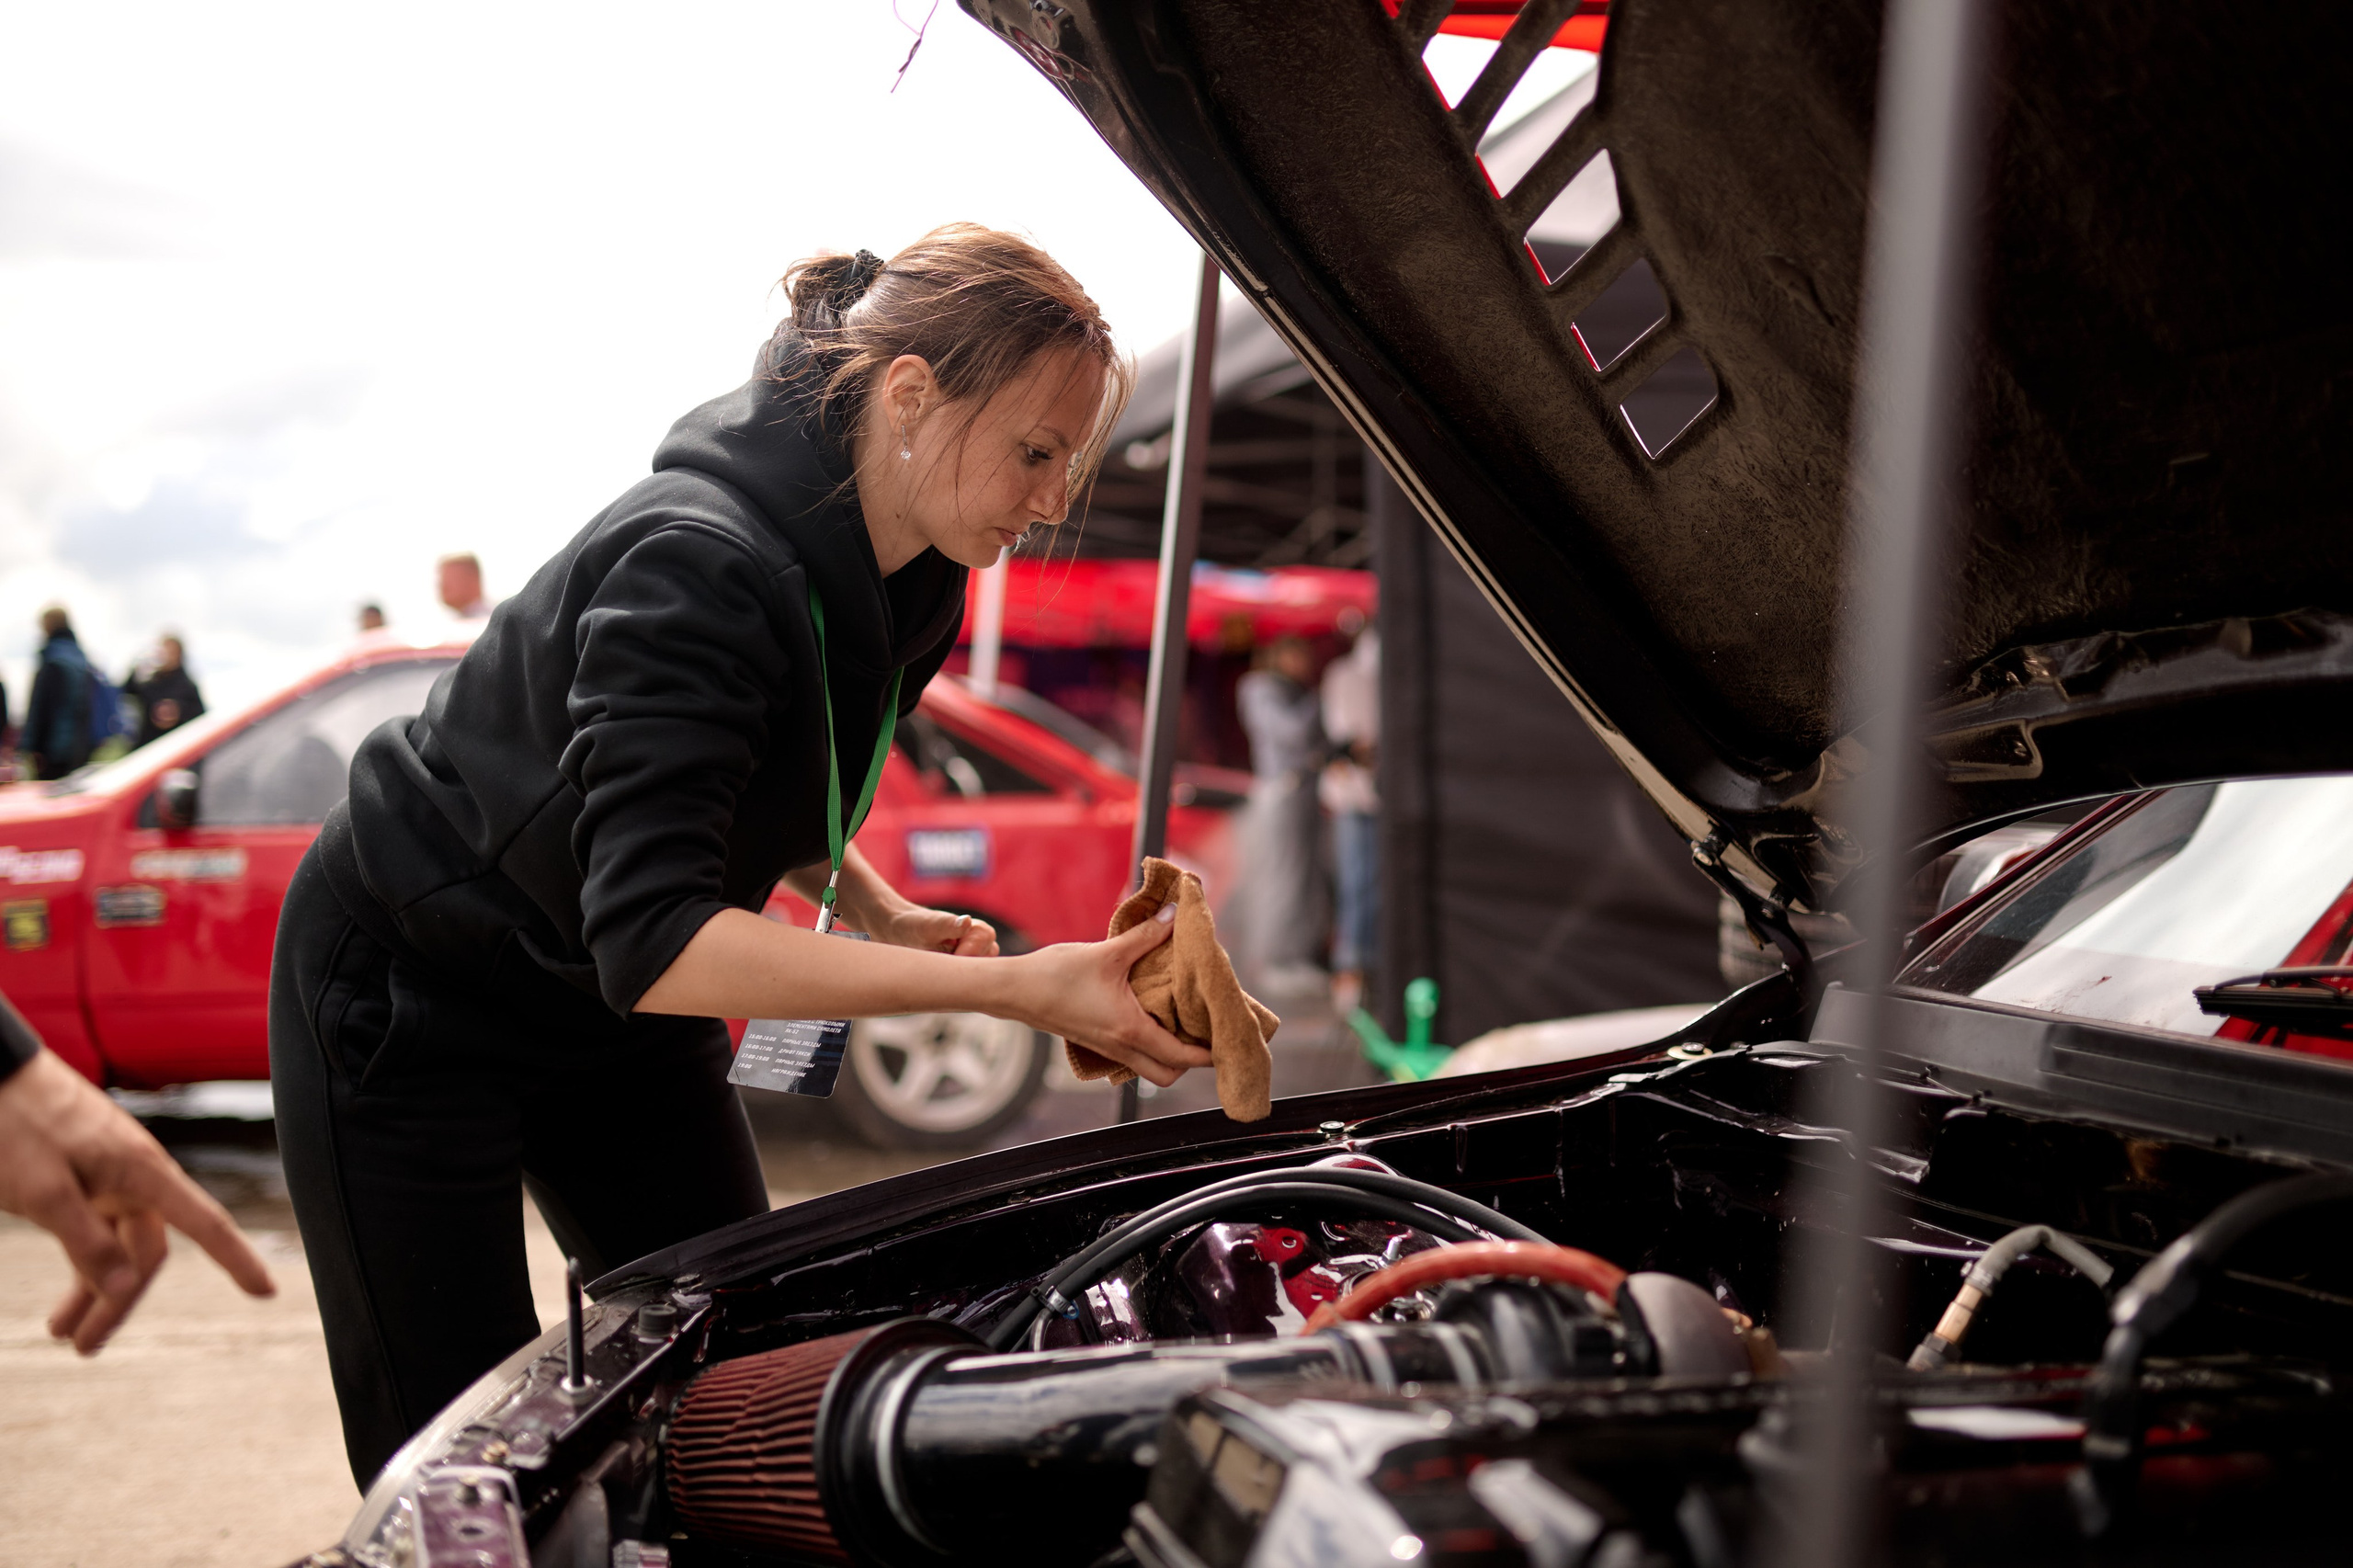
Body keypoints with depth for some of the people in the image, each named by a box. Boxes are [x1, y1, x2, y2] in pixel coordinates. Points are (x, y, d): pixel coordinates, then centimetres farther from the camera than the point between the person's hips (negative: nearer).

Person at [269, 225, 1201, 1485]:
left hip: (619, 1006, 8)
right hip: (410, 999, -7)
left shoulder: (910, 586, -6)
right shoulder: (697, 567, -33)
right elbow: (649, 942, -41)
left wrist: (885, 915, -8)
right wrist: (1011, 990, -45)